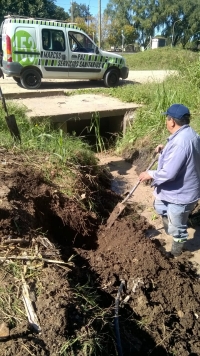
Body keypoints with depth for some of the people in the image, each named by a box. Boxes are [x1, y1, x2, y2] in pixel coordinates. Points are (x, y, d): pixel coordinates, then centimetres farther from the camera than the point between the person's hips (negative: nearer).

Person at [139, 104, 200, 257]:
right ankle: (170, 227, 56)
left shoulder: (180, 142, -33)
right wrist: (165, 150, 8)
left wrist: (150, 174, -17)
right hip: (178, 188, 10)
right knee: (160, 207, 32)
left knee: (177, 227, 14)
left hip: (180, 193, -10)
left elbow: (169, 173, -34)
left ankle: (176, 253, 37)